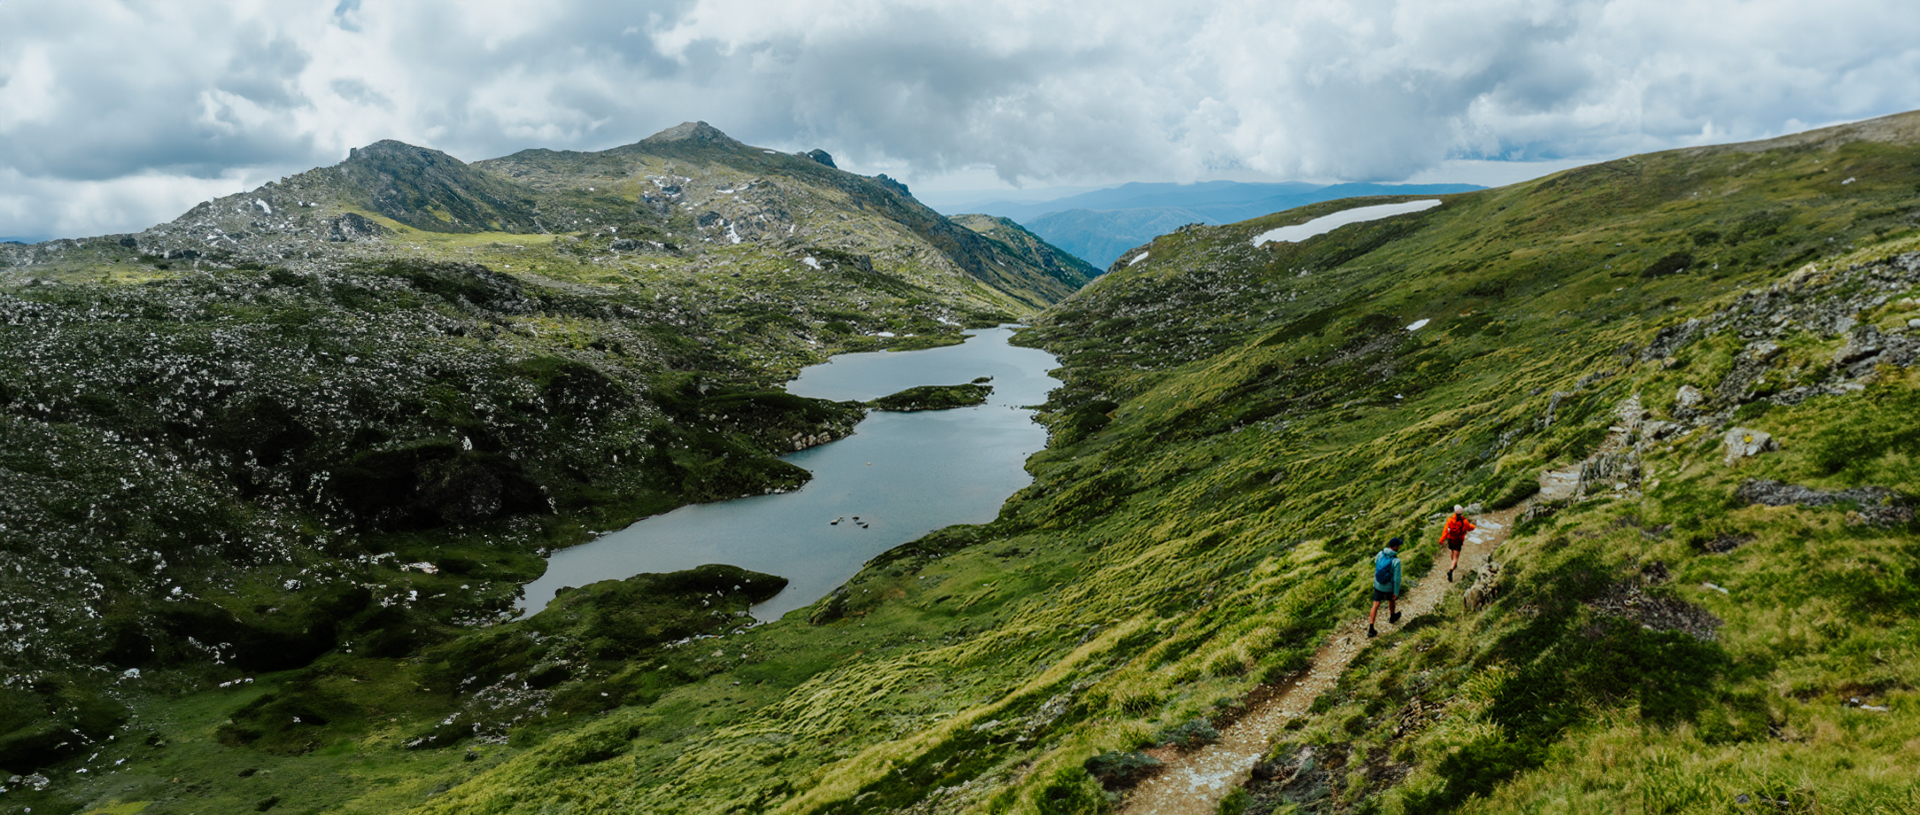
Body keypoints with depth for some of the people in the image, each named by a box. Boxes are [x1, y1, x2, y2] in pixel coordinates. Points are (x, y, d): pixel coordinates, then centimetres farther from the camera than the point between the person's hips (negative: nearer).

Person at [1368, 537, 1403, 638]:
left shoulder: (1380, 554, -14)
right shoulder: (1396, 561, -29)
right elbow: (1397, 578, -24)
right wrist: (1396, 592, -14)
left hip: (1378, 584, 3)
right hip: (1389, 586, -3)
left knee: (1376, 605, 7)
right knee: (1391, 600, 29)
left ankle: (1370, 629, 3)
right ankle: (1392, 617, 59)